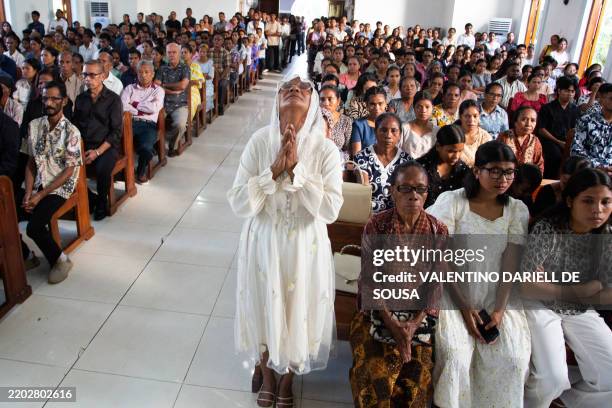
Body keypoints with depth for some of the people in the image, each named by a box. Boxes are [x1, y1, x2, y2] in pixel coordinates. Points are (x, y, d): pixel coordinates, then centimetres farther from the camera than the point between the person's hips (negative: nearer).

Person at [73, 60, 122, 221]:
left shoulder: (113, 99, -1)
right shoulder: (80, 98, 14)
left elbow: (116, 132, -7)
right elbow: (74, 125, 15)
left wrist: (97, 152, -16)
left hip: (106, 146, -4)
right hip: (83, 145, 4)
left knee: (102, 168, -34)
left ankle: (102, 201, -4)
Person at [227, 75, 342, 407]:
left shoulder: (326, 149, -14)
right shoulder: (260, 141, -12)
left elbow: (330, 210, -21)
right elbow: (239, 203, -15)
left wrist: (297, 167, -26)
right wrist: (275, 169, -25)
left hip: (305, 249, 0)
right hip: (264, 244, 1)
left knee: (298, 314, 16)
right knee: (263, 312, 18)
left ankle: (287, 381, 47)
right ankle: (267, 377, 49)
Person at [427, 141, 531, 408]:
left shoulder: (517, 210, 4)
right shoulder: (451, 201, -7)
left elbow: (511, 264, -1)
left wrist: (500, 309, -12)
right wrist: (464, 307, -13)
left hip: (495, 295, 3)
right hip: (454, 293, -3)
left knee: (512, 357, -15)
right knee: (455, 355, -22)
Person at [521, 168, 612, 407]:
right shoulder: (547, 230, -19)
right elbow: (526, 287, -20)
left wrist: (552, 288, -14)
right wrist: (580, 291, -12)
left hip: (581, 313, 5)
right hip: (541, 307, -5)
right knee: (553, 380, -20)